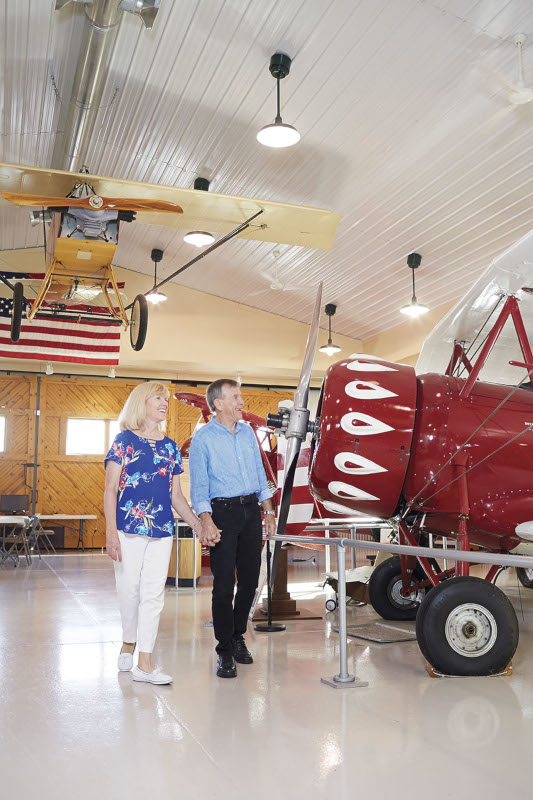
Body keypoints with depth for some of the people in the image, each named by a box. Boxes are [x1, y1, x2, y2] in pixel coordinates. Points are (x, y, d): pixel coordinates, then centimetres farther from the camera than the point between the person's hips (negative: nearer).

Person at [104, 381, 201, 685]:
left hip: (162, 530, 4)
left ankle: (145, 662, 8)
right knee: (130, 589, 3)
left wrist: (199, 526, 9)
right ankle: (129, 643, 29)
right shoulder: (125, 440, 0)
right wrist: (111, 532, -11)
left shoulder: (170, 446, 13)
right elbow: (110, 489, -3)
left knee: (154, 592, 2)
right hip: (129, 527, -4)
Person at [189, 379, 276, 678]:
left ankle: (238, 636, 28)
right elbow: (199, 485, -8)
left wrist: (269, 512, 12)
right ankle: (225, 652, 9)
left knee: (250, 579, 9)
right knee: (224, 584, -2)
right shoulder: (203, 438, -5)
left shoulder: (248, 431, 11)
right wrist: (206, 521, -19)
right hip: (223, 511, -5)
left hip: (251, 510, 5)